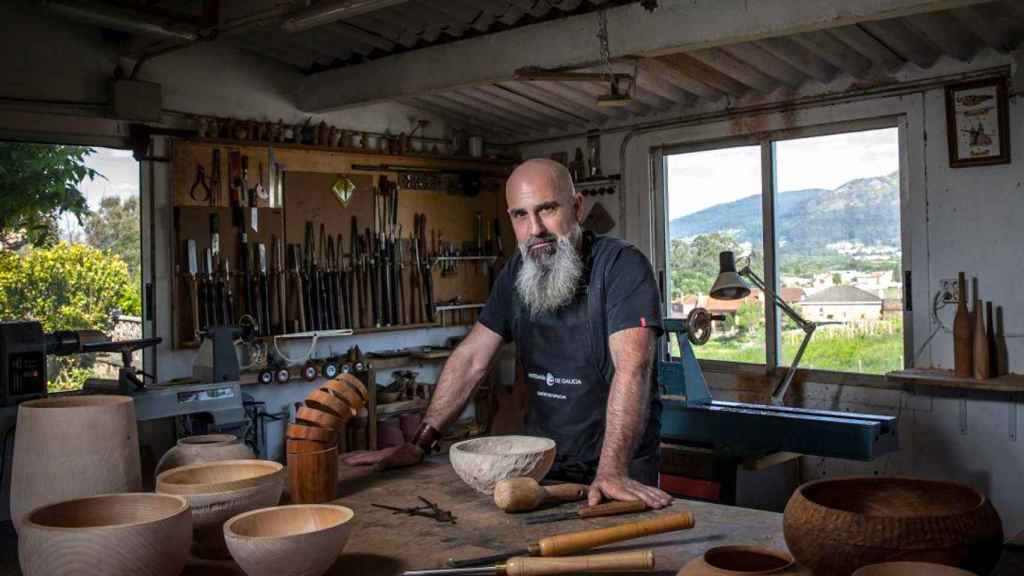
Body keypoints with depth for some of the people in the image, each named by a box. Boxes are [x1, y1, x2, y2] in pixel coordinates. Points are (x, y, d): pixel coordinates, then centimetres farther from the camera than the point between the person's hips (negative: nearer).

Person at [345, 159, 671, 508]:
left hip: (621, 465, -4)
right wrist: (421, 443, -1)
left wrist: (612, 471, -36)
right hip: (541, 460, 5)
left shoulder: (622, 266, -13)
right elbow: (472, 359, 6)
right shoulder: (517, 273, 7)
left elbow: (631, 368, -25)